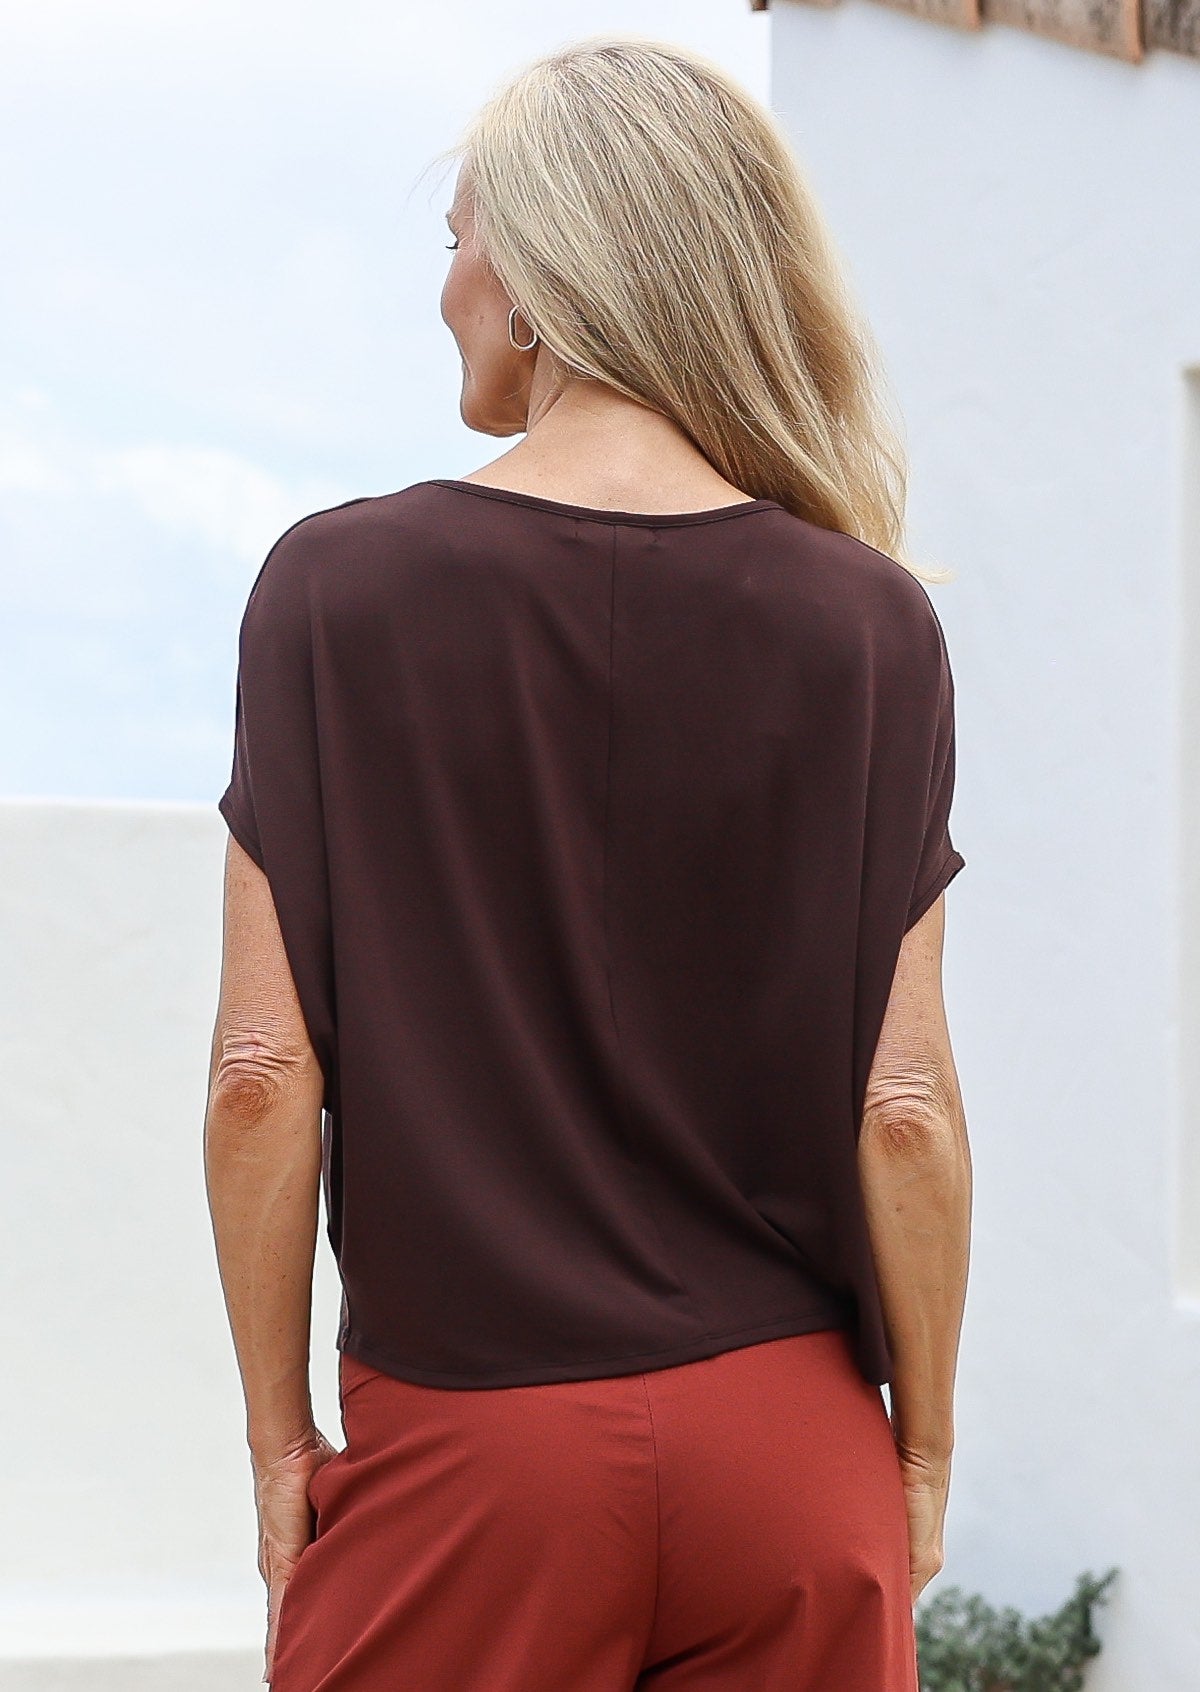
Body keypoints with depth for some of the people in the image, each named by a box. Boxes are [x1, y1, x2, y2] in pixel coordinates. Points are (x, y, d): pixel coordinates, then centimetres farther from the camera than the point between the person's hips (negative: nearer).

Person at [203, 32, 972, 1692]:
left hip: (461, 1446, -1)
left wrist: (280, 1438, 4)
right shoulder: (870, 623, -2)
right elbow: (903, 1106, -5)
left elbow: (263, 1072, -6)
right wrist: (922, 1453, 8)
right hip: (783, 1456, 1)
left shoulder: (336, 587, -4)